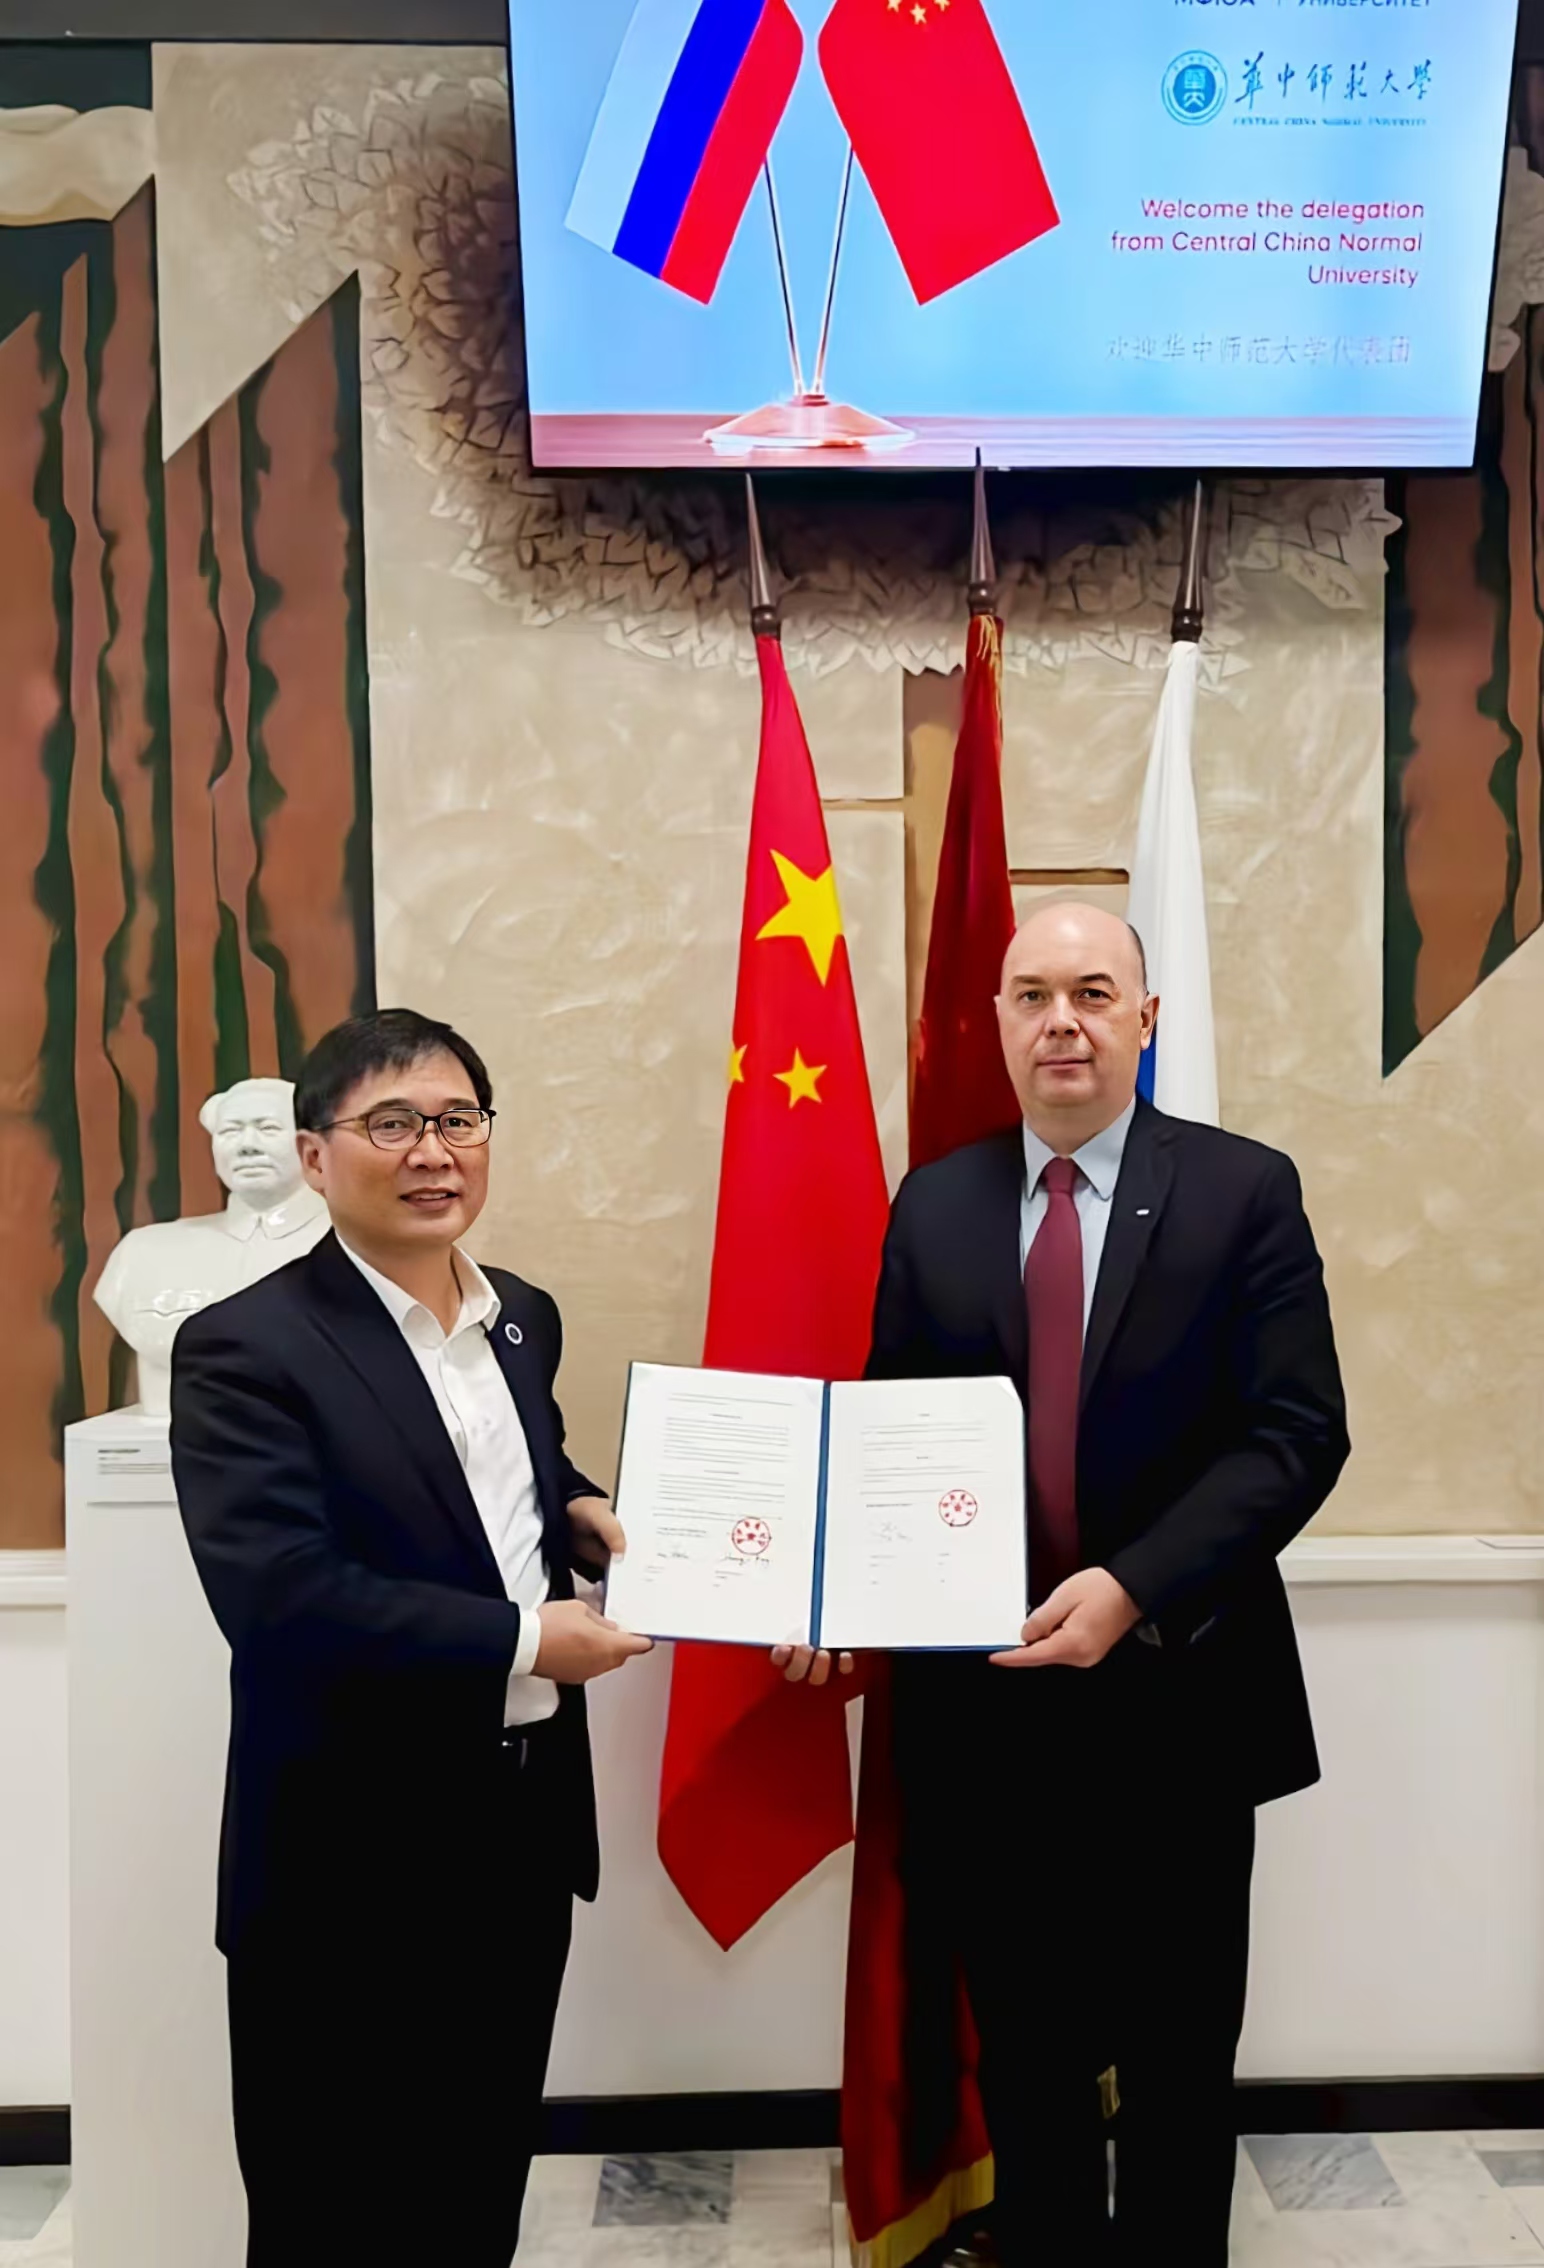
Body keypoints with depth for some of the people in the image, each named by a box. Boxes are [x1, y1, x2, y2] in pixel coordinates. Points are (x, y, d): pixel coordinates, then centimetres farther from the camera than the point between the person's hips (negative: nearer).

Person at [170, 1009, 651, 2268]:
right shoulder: (247, 1347, -17)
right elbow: (278, 1595, -26)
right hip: (353, 1857, -6)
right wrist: (522, 1640, -22)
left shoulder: (523, 1319, 6)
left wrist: (584, 1512, 0)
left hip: (528, 1820, 6)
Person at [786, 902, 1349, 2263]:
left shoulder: (1244, 1191, -5)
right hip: (991, 1690, 2)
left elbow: (1297, 1432, -12)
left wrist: (1134, 1586, -24)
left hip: (1174, 1688, -2)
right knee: (1025, 2048, 19)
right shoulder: (932, 1206, 3)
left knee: (1178, 2054, 16)